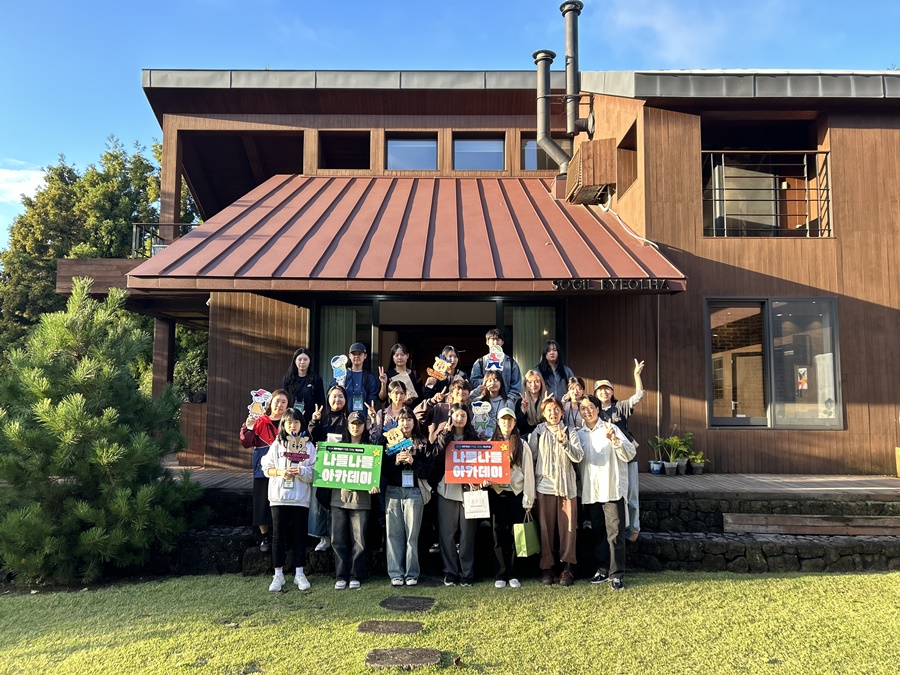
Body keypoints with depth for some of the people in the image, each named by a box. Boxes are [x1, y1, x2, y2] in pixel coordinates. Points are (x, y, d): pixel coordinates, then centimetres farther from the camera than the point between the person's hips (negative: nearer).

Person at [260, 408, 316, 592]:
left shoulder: (308, 446, 3)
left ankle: (299, 573, 17)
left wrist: (301, 471, -20)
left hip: (301, 497, 0)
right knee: (278, 535, 4)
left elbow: (315, 471, -1)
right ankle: (278, 575, 14)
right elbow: (266, 468, 2)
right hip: (279, 496, 0)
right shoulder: (277, 444, 6)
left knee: (299, 535, 6)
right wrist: (280, 472, -16)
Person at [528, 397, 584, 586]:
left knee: (567, 526, -3)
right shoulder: (537, 433, 9)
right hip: (544, 485, 0)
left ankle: (568, 568, 3)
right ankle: (546, 567, 8)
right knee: (545, 527, 0)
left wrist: (564, 443, -20)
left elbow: (579, 457, -3)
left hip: (566, 485, 0)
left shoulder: (571, 432, 9)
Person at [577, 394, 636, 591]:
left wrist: (614, 440, -22)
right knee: (597, 532, 12)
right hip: (590, 491, 5)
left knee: (615, 533, -5)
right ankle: (602, 569, 23)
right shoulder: (579, 434, 13)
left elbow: (629, 454, -7)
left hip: (612, 489, -5)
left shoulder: (610, 428, -1)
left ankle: (617, 574, 0)